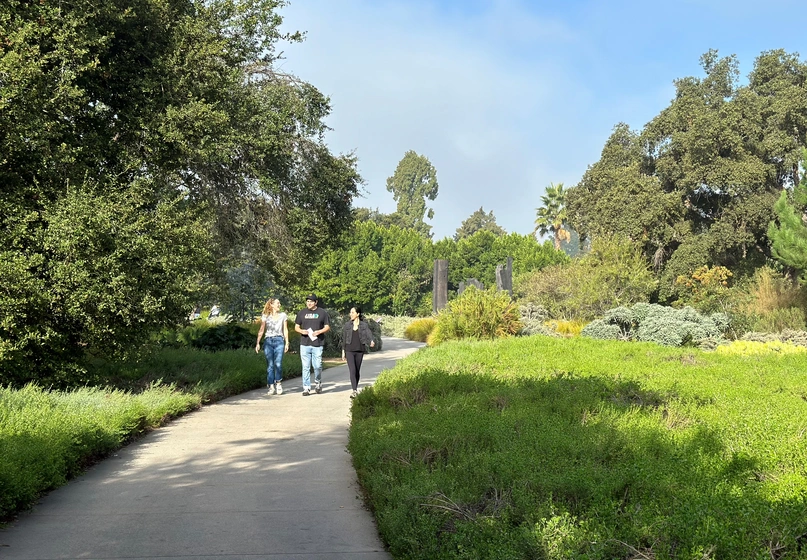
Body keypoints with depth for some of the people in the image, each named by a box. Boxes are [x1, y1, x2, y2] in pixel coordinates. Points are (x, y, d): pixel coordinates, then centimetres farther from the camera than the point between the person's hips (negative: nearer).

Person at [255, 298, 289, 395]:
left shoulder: (283, 315, 11)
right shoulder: (265, 316, 7)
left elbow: (285, 330, 14)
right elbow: (261, 330, 5)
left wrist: (287, 343, 9)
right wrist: (258, 343, -3)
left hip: (279, 341, 0)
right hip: (268, 341, 0)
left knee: (278, 364, -11)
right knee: (270, 365, -3)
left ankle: (278, 383, 7)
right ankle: (271, 386, 2)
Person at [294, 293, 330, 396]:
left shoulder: (322, 312, 6)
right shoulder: (301, 313, 12)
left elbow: (327, 327, 7)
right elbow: (296, 327, 15)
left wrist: (319, 331, -11)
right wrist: (301, 331, -8)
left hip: (317, 344, -2)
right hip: (304, 344, 2)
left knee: (317, 366, -1)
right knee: (306, 367, 0)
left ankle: (318, 382, 26)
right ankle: (306, 388, 4)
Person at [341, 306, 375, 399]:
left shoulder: (364, 325, 0)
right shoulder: (347, 325, 4)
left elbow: (369, 334, -13)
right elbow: (344, 338, 9)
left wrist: (372, 342, -35)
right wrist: (343, 351, 8)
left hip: (360, 350, 0)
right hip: (349, 350, 0)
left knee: (357, 370, 10)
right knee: (352, 370, -13)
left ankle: (356, 388, 27)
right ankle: (354, 391, -19)